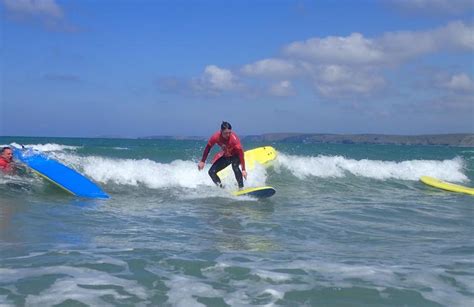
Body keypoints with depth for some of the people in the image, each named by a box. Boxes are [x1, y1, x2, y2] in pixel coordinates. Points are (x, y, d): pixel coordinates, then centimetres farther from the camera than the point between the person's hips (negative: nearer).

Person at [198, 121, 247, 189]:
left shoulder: (234, 138, -35)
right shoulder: (216, 137, -24)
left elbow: (240, 152, -35)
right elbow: (208, 148, -7)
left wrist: (243, 170, -40)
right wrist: (202, 161, -3)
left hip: (235, 155, -5)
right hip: (225, 155, 5)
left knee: (235, 165, -37)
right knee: (212, 172, -4)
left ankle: (241, 188, -33)